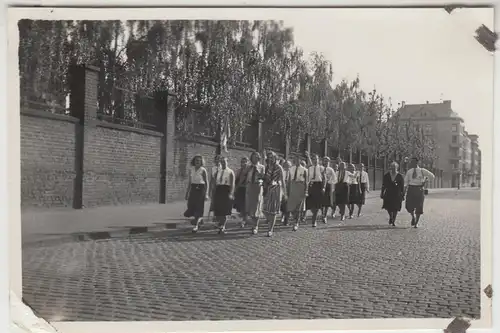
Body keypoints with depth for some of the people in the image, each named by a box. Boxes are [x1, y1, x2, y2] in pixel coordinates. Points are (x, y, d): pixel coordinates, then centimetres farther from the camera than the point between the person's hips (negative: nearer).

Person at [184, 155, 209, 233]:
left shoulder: (203, 170, -4)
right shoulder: (191, 170, 9)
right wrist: (187, 192, 15)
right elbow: (189, 182, 15)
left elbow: (206, 182, -4)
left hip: (200, 188, -5)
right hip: (193, 188, 5)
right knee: (191, 206, 2)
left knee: (198, 207, -4)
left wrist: (206, 193, -10)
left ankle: (196, 225, 3)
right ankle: (200, 218, 29)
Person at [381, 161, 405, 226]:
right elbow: (383, 185, 8)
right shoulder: (386, 176, 4)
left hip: (397, 195, -1)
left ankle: (393, 221, 17)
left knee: (395, 208, 2)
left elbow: (402, 187, 1)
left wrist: (403, 195, -1)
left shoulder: (400, 176, -1)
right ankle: (391, 216, 23)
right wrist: (382, 193, 5)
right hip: (388, 193, 1)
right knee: (388, 207, -6)